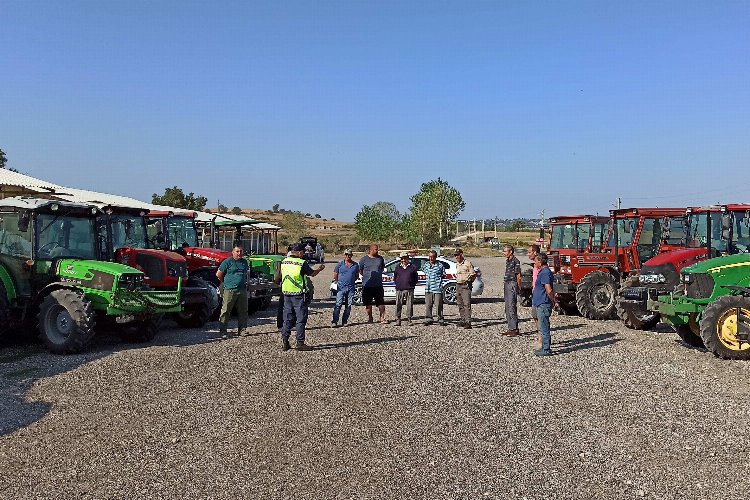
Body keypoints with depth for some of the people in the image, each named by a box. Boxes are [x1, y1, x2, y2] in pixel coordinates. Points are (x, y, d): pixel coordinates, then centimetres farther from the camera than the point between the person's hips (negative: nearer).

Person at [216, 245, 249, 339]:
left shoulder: (244, 262, 14)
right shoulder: (227, 262, -3)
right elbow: (218, 274, 0)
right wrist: (225, 282, 5)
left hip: (242, 290, 5)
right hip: (229, 291, -5)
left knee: (243, 311, 8)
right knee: (225, 311, -2)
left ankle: (242, 330, 18)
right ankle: (222, 331, 3)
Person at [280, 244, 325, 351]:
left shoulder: (284, 262, 5)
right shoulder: (302, 263, -13)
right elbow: (312, 273, -4)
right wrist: (320, 269, 16)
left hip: (286, 293, 6)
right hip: (298, 294, -6)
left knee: (287, 318, 12)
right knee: (301, 319, 2)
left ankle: (284, 342, 13)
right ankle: (300, 343, 3)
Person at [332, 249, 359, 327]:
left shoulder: (355, 265, 7)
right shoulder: (340, 264, 1)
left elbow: (357, 276, 18)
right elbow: (335, 275, 8)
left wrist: (351, 281, 10)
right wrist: (339, 282, 8)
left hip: (351, 288, 3)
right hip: (341, 288, -3)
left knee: (348, 306, 5)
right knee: (338, 304, -9)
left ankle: (344, 321, 15)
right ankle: (335, 321, -7)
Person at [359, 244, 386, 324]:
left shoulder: (380, 259, 7)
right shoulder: (364, 259, 0)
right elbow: (360, 270, 8)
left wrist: (378, 275, 11)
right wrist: (367, 276, 5)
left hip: (378, 284, 1)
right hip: (367, 285, -1)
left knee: (381, 302, -4)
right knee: (368, 303, 9)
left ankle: (382, 318, 0)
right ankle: (370, 318, 21)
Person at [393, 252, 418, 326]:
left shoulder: (412, 267, 7)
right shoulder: (397, 267, 12)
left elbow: (416, 278, 11)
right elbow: (395, 277, 19)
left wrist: (412, 285, 3)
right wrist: (397, 284, 9)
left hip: (409, 289, -1)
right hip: (399, 289, 1)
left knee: (409, 305, 1)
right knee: (398, 305, -1)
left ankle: (409, 319, 9)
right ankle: (398, 320, 4)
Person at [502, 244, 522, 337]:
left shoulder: (515, 261, -12)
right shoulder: (507, 260, 15)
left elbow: (518, 276, -12)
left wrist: (518, 287, -10)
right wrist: (505, 284, 14)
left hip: (512, 284, -10)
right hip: (507, 284, 10)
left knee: (512, 307, -10)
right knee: (507, 308, 12)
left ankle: (514, 329, -7)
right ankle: (511, 328, 18)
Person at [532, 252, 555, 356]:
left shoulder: (545, 273, -19)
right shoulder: (542, 272, 15)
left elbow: (549, 290, -25)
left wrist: (553, 301, -13)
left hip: (543, 305, -11)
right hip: (540, 304, 11)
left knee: (544, 328, -4)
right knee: (543, 327, 17)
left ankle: (546, 350, 2)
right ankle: (545, 347, 26)